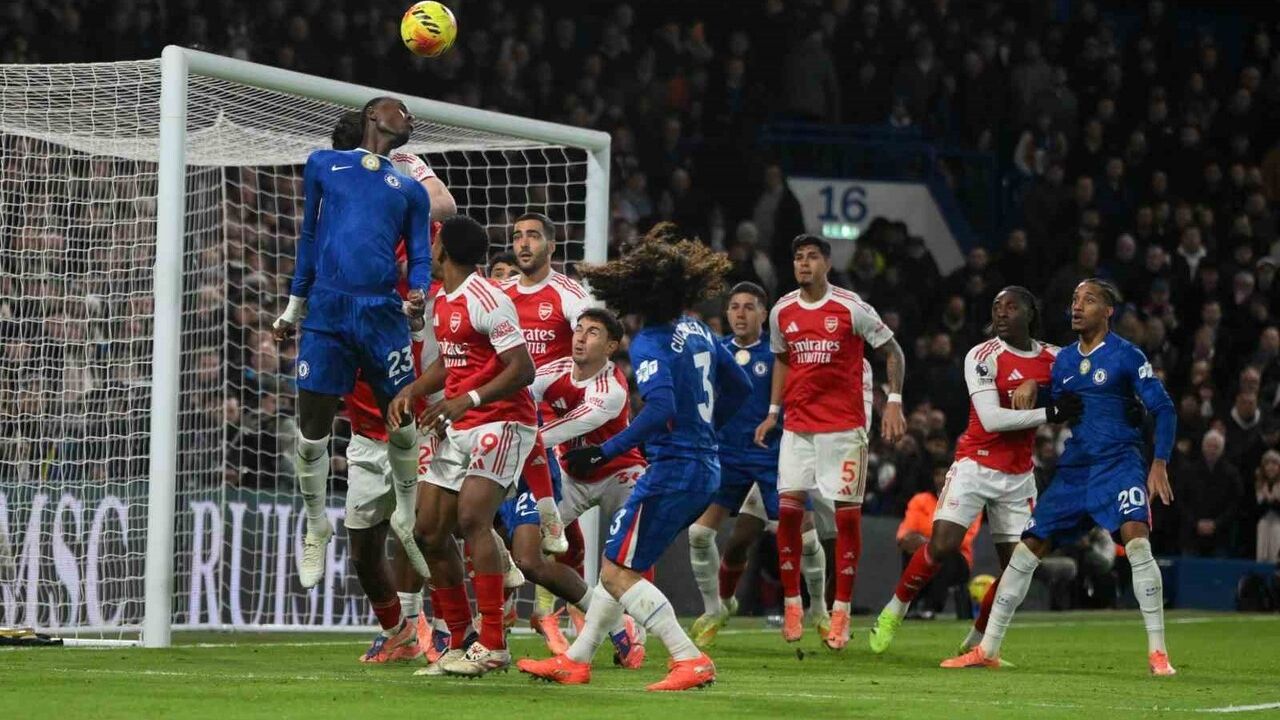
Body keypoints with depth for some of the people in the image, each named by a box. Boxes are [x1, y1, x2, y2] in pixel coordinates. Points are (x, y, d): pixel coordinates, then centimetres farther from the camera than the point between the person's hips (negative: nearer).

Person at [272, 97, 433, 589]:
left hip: (383, 314, 1)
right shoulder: (324, 164, 15)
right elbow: (309, 237, 18)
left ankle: (407, 520, 22)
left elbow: (421, 258, 13)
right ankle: (316, 529, 14)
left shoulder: (410, 189, 18)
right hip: (327, 312, -1)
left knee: (402, 423, 2)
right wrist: (292, 309, 17)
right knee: (312, 431, -3)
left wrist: (419, 294, -10)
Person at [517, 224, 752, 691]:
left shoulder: (649, 343, -16)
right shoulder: (697, 330, 10)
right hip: (705, 468, 9)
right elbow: (739, 387, 20)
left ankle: (691, 661, -11)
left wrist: (604, 453, -27)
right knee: (619, 563, 19)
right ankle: (576, 661, 25)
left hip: (673, 471, -9)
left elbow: (661, 408, -30)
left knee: (617, 573, -3)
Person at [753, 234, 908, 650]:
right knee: (788, 507, -6)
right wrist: (773, 412, 14)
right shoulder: (782, 312, 5)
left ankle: (841, 611, 4)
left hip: (844, 426, -3)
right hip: (798, 426, 3)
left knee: (847, 514, -3)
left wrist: (894, 402, -8)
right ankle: (792, 604, 5)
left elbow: (893, 353, 1)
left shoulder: (851, 308, -7)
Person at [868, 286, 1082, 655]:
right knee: (943, 545, -16)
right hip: (976, 465, -5)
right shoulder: (983, 357, -10)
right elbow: (991, 419, -19)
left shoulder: (1053, 359, 5)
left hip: (1019, 476, 5)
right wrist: (1050, 413, -21)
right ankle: (894, 611, 5)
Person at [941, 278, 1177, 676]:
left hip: (1118, 463, -6)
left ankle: (1158, 652, -18)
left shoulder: (1127, 356, -5)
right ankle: (987, 649, 11)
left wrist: (1160, 463, -15)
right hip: (1072, 468, 6)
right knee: (1027, 549, 3)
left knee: (1137, 542, -25)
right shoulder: (1063, 360, 13)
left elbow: (1163, 408, -6)